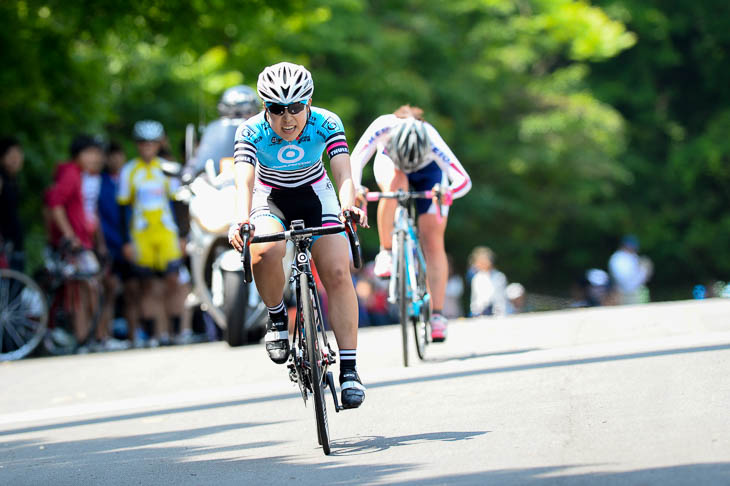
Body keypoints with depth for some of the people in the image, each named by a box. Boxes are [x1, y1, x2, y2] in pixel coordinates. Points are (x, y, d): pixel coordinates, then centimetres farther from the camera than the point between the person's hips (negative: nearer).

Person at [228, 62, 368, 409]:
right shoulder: (251, 132, -25)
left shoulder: (326, 124, -23)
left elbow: (343, 173, -33)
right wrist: (242, 220, -57)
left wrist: (348, 205, -55)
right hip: (271, 200, -1)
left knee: (337, 273, -16)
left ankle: (349, 369, -12)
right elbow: (244, 181, -37)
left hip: (315, 196, 1)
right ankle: (276, 317, -6)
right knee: (266, 251, -34)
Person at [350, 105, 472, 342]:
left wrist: (448, 192, -65)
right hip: (388, 164, 0)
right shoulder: (383, 127, -39)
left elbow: (463, 180, -44)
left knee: (433, 241, -10)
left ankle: (437, 314, -5)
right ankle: (386, 253, -23)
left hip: (428, 171, 0)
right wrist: (355, 187, -64)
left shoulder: (432, 141, -40)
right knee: (395, 184, -37)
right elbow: (355, 161, -45)